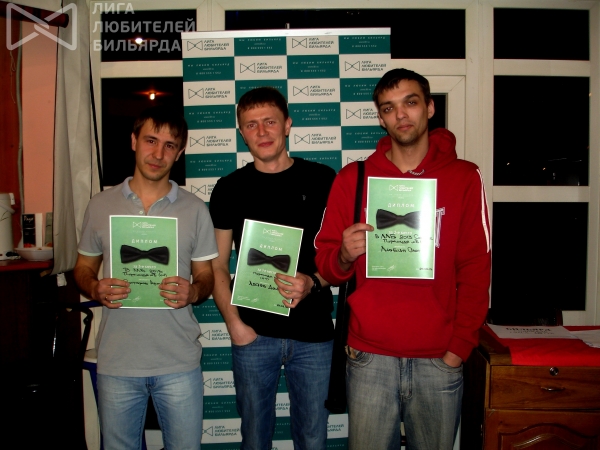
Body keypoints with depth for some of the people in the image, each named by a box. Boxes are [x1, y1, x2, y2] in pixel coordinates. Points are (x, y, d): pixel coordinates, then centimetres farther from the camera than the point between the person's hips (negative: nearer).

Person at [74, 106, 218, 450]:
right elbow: (83, 269, 11)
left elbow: (206, 276, 5)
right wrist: (95, 289, -11)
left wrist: (193, 292, -17)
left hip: (179, 361, 0)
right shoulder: (101, 206, 2)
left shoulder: (195, 209, 0)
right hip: (117, 362, 1)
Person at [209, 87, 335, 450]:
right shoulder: (229, 189, 3)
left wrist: (314, 282, -16)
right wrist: (234, 323, -5)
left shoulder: (322, 181, -1)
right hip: (253, 334, 1)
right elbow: (218, 265, 5)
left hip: (313, 334, -1)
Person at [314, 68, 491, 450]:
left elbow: (476, 271, 0)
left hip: (439, 361, 0)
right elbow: (326, 266, 4)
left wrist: (459, 348, -5)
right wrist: (344, 255, -17)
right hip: (370, 358, 0)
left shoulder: (464, 177, 1)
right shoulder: (353, 178, 2)